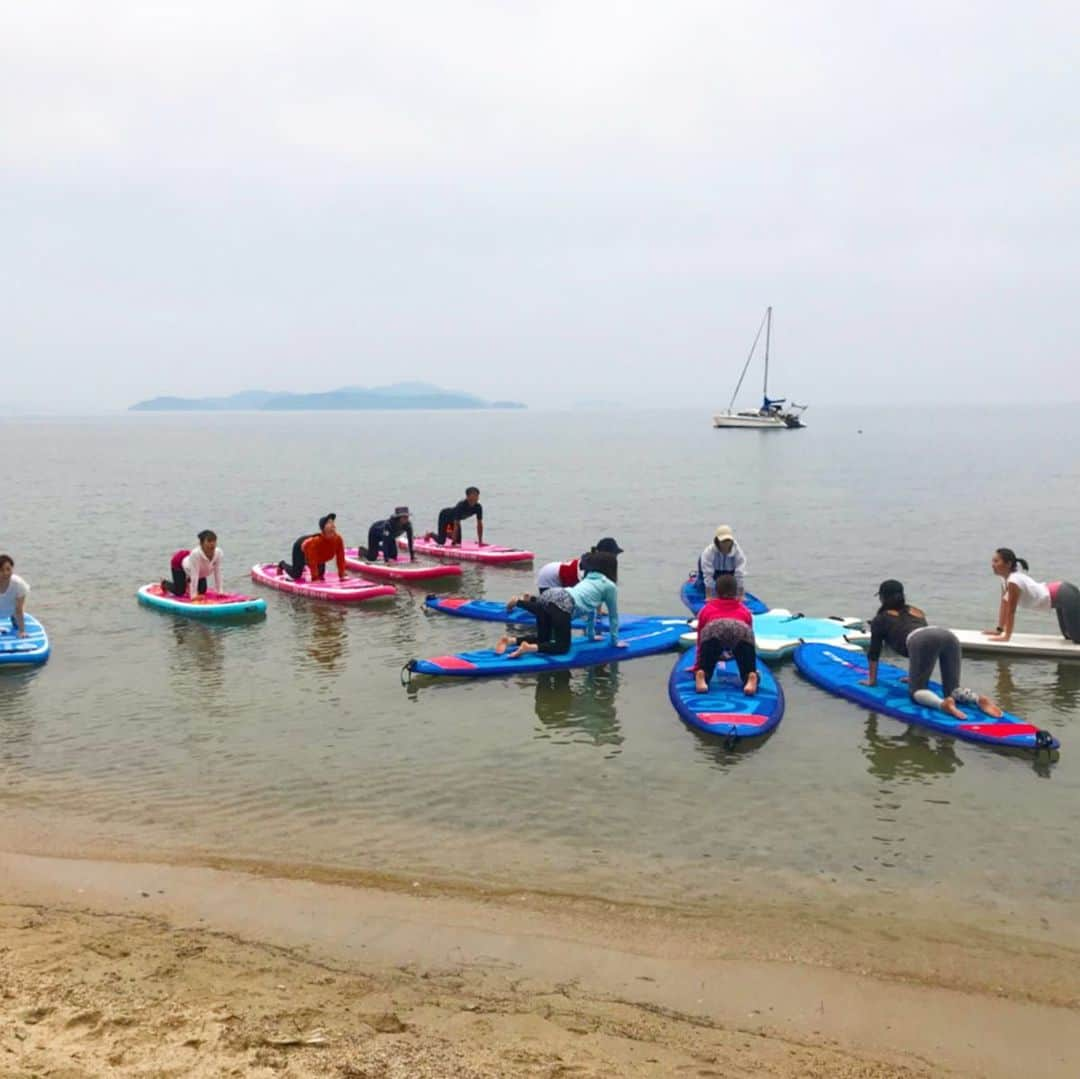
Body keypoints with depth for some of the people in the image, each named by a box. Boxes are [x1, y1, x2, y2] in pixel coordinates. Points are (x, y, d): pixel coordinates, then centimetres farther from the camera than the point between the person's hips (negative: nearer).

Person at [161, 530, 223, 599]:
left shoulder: (218, 553, -30)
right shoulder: (196, 553, -44)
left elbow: (217, 573, -21)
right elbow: (194, 576, -41)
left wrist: (220, 591, -19)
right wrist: (193, 595, -38)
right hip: (179, 563, -5)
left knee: (202, 591, 5)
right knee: (179, 592, -5)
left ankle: (187, 583, 37)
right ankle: (164, 584, 28)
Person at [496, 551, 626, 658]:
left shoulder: (589, 577, 35)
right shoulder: (610, 586, 14)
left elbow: (590, 607, 44)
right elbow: (613, 616, 22)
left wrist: (591, 634, 51)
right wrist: (615, 640, 33)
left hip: (549, 595, 8)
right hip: (563, 604, -8)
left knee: (543, 639, 20)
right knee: (563, 647, 2)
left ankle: (510, 640, -3)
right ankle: (529, 648, -21)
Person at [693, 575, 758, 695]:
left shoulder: (706, 609, 41)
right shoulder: (744, 610, 44)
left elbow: (700, 641, 46)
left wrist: (697, 667, 58)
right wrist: (752, 668, 67)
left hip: (713, 628, 0)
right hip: (741, 629, 1)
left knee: (705, 668, 9)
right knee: (748, 671, 10)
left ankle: (701, 674, -26)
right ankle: (751, 676, -25)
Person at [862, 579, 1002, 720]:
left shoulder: (880, 619, 27)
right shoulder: (916, 611, 43)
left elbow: (874, 651, 30)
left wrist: (871, 680, 42)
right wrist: (915, 675, 61)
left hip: (925, 641, -5)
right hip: (948, 636, 5)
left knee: (916, 690, 1)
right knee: (953, 689, 13)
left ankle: (943, 703, -30)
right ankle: (979, 699, -18)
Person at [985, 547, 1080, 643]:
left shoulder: (1014, 581, -25)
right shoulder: (1005, 579, 2)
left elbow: (1011, 611, -21)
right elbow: (1004, 605, 9)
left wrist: (1006, 636, -17)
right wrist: (999, 629, 9)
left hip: (1066, 596, -9)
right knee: (1069, 635, 21)